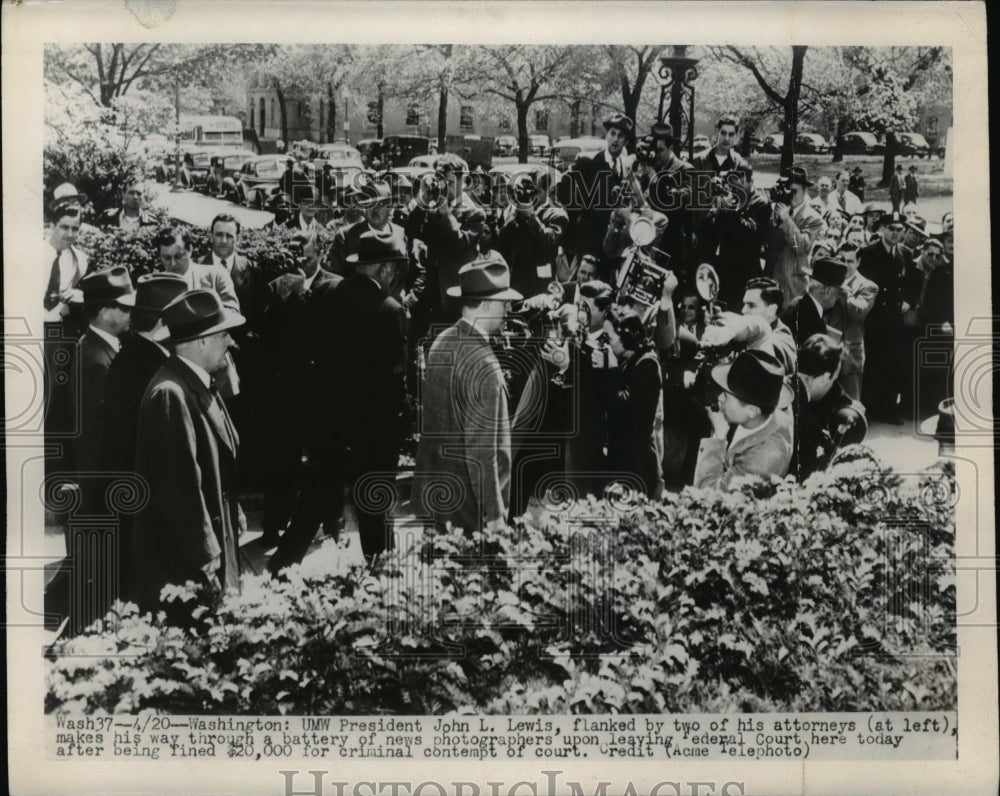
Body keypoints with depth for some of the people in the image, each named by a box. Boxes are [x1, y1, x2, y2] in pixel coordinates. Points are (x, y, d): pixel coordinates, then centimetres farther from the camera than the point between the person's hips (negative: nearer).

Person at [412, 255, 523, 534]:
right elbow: (481, 449, -23)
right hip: (469, 506, -8)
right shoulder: (484, 365, -24)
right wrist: (493, 513, -16)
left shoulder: (442, 342, 1)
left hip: (436, 490, 8)